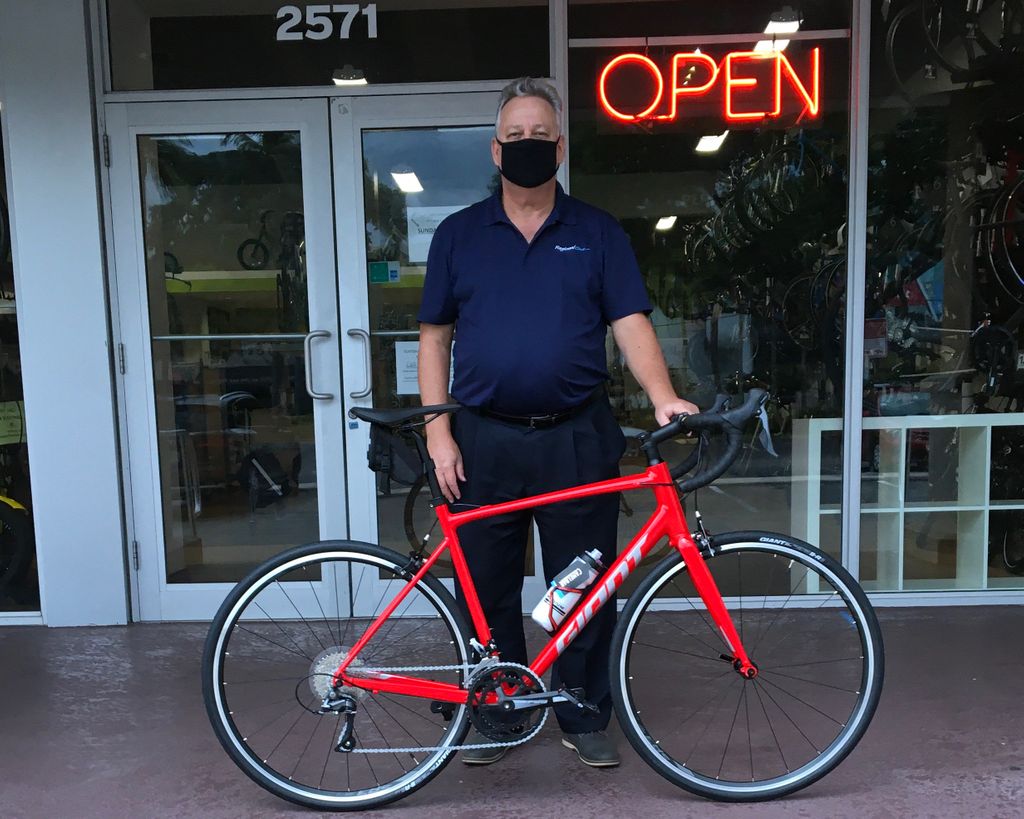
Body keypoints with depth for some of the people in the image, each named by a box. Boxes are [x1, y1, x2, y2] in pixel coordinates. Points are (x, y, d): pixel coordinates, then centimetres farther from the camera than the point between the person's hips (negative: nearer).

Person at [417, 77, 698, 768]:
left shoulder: (599, 233, 5)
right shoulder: (459, 235, 7)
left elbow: (631, 323, -2)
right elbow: (434, 338, 6)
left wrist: (663, 396, -21)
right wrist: (438, 434, -3)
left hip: (578, 441, 0)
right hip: (484, 443, 1)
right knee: (488, 589, 10)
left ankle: (586, 716, 28)